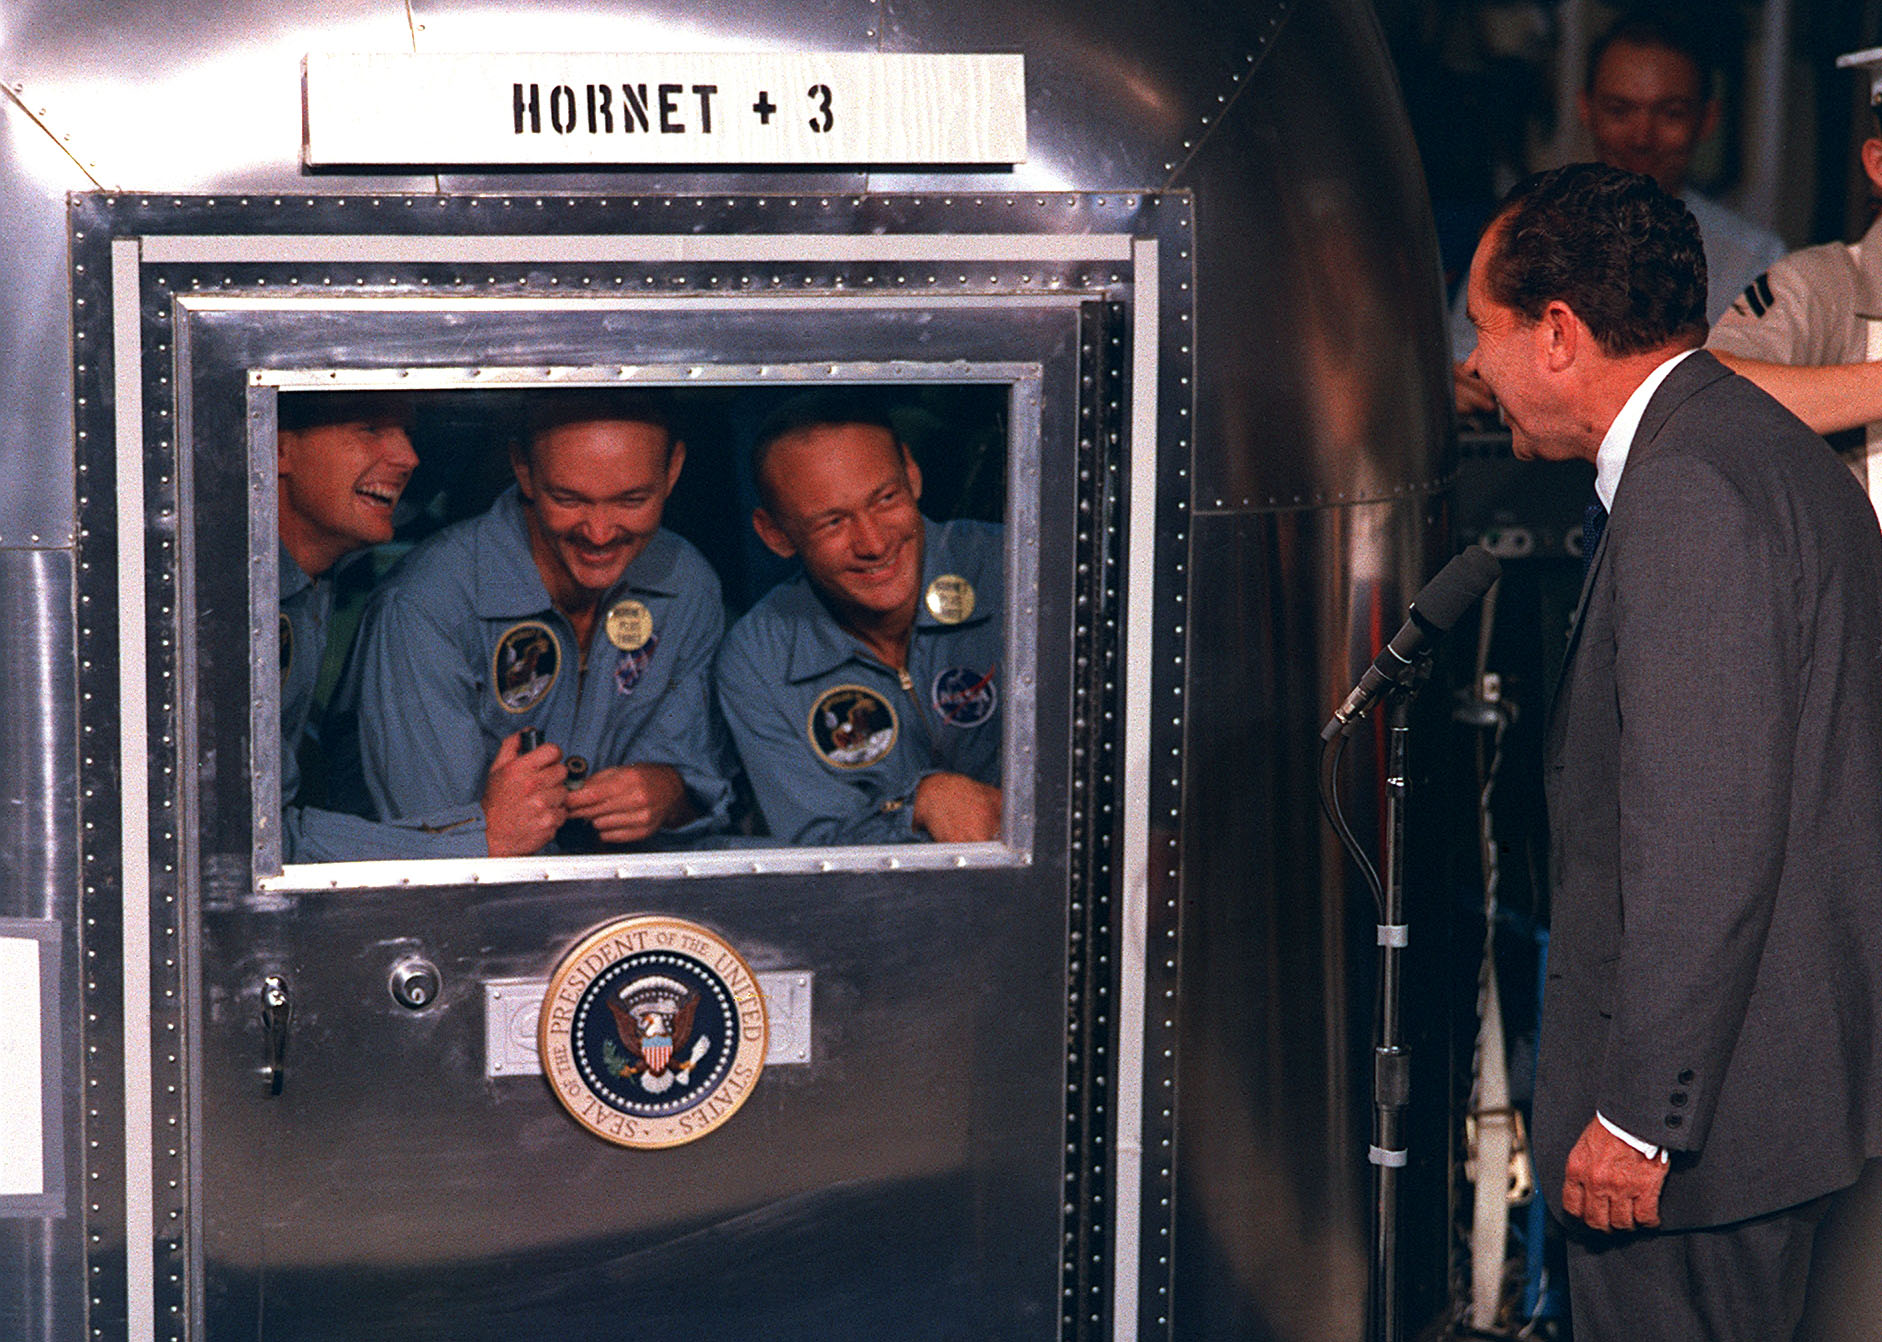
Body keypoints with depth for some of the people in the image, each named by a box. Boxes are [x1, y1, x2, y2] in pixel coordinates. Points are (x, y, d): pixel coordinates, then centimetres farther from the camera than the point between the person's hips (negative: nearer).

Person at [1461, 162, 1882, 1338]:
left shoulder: (1687, 490, -20)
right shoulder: (1769, 450, 13)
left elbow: (1706, 840, -26)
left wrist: (1637, 1113, -22)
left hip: (1700, 1108, -10)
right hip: (1787, 1070, 10)